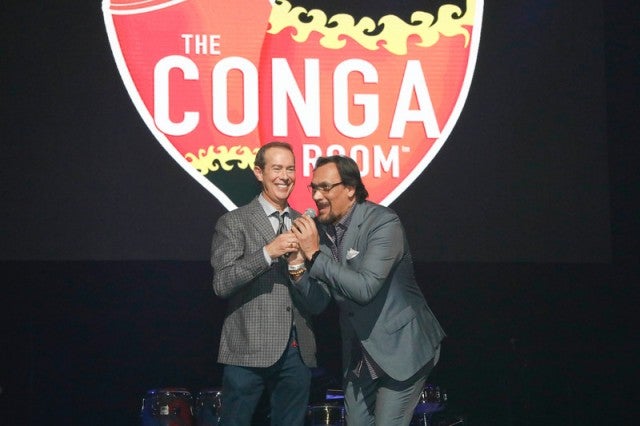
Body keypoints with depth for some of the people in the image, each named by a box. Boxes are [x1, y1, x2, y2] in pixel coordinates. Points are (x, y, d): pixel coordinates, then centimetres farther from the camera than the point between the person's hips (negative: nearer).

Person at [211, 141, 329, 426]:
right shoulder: (234, 223, 1)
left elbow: (318, 305, 10)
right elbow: (222, 284, -11)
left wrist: (298, 269, -10)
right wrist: (268, 252, -20)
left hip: (298, 353, 4)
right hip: (249, 351, -4)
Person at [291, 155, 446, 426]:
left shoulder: (383, 223, -18)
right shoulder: (321, 228, 1)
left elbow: (365, 288, -29)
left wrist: (315, 255, -26)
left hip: (399, 348, -7)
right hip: (358, 353, 7)